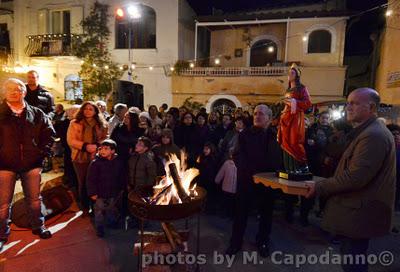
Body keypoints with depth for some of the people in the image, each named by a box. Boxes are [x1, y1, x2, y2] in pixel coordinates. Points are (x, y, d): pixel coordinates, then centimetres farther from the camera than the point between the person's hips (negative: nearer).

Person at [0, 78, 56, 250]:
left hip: (32, 163, 2)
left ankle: (38, 227, 32)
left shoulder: (36, 113, 3)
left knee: (34, 199, 14)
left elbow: (49, 132, 8)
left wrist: (43, 151, 0)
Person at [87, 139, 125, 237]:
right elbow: (91, 179, -15)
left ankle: (113, 222, 47)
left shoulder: (118, 161, -6)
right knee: (100, 212, 11)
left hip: (114, 193, 4)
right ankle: (99, 229, 31)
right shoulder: (95, 163, -19)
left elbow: (121, 176, 7)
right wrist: (92, 193, -15)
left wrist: (121, 188, 11)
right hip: (100, 194, -3)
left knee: (112, 209, 23)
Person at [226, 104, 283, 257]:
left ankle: (262, 242, 35)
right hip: (247, 179, -1)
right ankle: (235, 242, 24)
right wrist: (247, 171, -21)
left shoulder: (275, 136, 0)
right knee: (241, 211, 8)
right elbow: (238, 156, -8)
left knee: (266, 212, 15)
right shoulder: (245, 134, -1)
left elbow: (278, 159, -2)